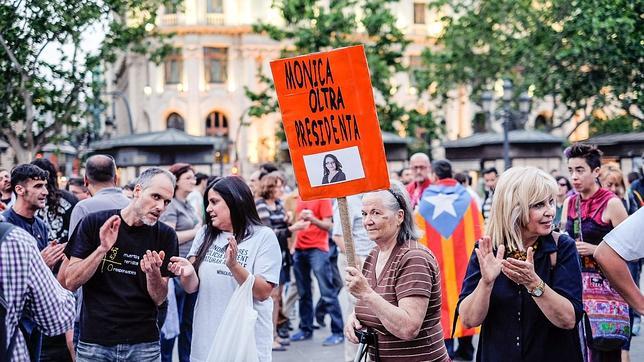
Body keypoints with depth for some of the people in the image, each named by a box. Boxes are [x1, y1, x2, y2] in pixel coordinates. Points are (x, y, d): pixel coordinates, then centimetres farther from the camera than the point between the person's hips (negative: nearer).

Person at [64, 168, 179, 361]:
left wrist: (153, 273, -22)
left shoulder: (165, 235, -2)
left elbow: (159, 299, -3)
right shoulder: (94, 223, -4)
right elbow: (71, 282, -7)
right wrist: (102, 249, -20)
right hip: (94, 341, -1)